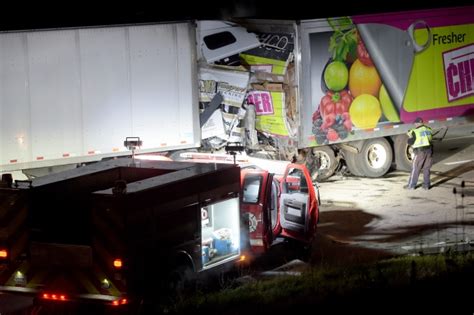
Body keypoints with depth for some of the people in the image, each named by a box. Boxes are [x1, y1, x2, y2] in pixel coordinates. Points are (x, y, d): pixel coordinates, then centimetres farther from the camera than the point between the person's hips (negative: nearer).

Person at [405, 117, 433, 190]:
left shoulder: (415, 131, -11)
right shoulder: (429, 129, 8)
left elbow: (410, 142, -9)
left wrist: (410, 136, 12)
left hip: (420, 151, -6)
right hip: (429, 150, 6)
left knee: (415, 168, 4)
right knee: (426, 168, 12)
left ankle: (411, 185, 11)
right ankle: (426, 185, 13)